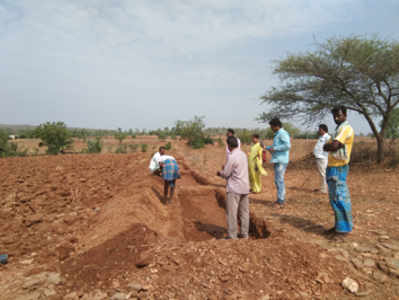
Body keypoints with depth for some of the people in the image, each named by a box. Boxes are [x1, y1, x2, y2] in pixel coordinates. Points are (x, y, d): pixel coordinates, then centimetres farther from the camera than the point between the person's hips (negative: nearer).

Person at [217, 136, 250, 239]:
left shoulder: (232, 157, -17)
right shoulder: (243, 154, 8)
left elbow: (226, 174, -12)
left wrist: (220, 173, 9)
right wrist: (226, 169, 18)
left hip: (234, 189, -8)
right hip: (245, 188, 8)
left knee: (232, 213, 0)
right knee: (244, 211, 12)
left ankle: (232, 236, 5)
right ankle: (244, 234, 21)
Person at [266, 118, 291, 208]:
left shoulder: (283, 133, -12)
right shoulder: (277, 134, 19)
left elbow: (287, 145, -24)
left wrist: (275, 148, -19)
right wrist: (266, 147, 17)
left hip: (281, 161, -10)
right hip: (277, 160, 10)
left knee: (279, 180, -8)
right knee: (278, 180, 14)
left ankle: (280, 201, -2)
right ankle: (281, 199, 24)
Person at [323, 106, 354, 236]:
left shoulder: (346, 128, -12)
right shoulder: (340, 129, 20)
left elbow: (334, 146, -22)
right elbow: (332, 145, 17)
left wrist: (327, 146, -3)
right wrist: (330, 146, -3)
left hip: (338, 168, -10)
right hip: (333, 167, 10)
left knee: (339, 197, -7)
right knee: (335, 198, 13)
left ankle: (344, 227, 1)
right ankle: (339, 225, 22)